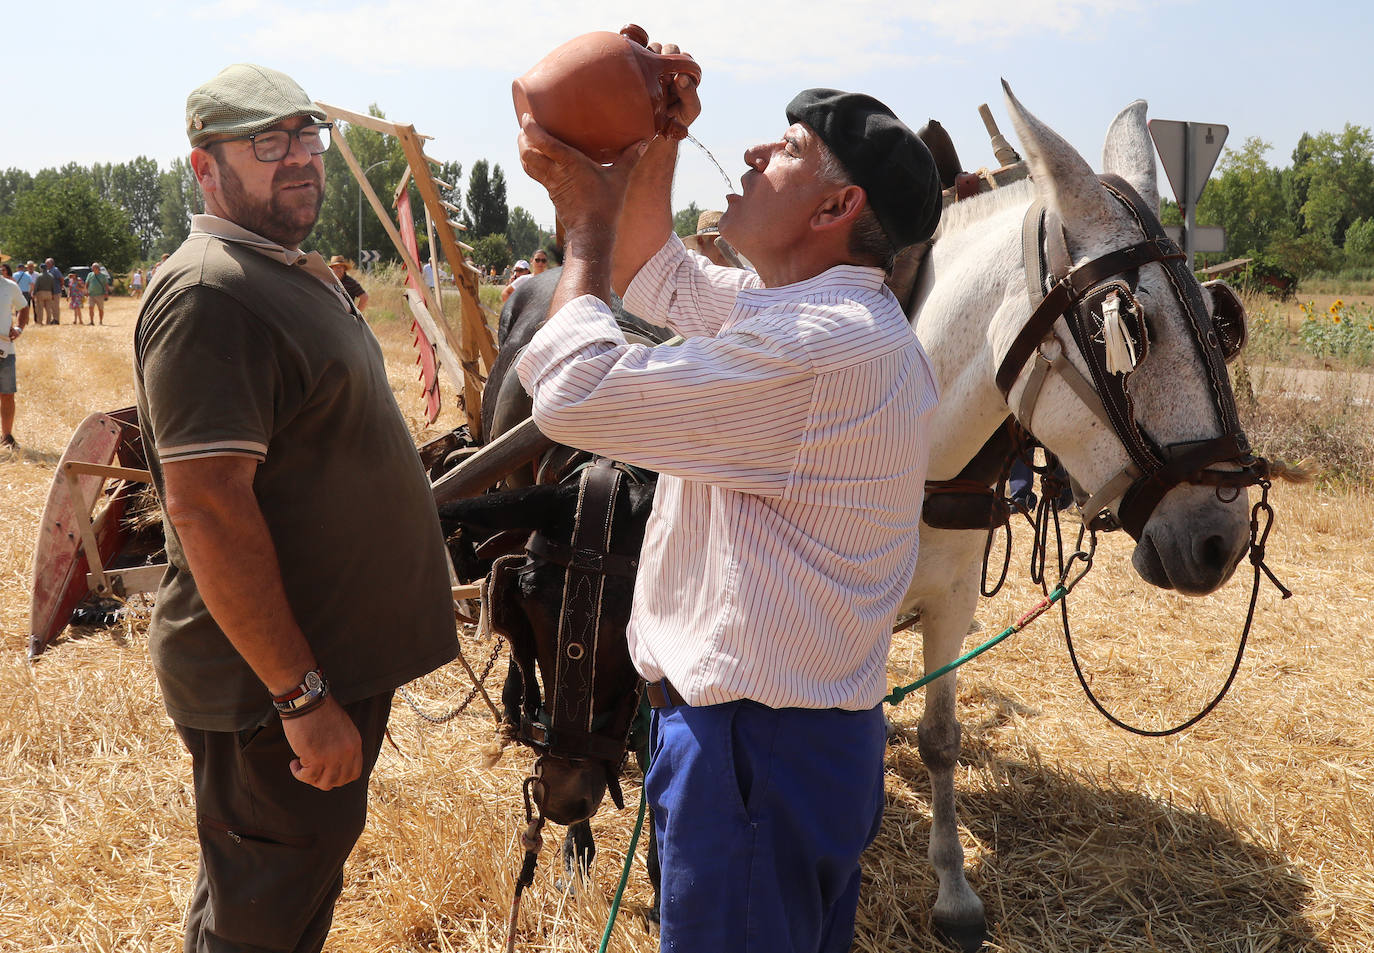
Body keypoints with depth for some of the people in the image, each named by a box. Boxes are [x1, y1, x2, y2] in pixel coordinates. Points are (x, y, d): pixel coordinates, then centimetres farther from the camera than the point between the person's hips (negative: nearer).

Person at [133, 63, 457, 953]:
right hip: (274, 680, -9)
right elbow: (205, 505, -26)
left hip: (337, 659, 9)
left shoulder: (302, 272, 13)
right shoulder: (208, 294, -20)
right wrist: (300, 695, -26)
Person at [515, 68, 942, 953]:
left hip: (756, 752, -10)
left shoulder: (817, 346, -26)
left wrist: (588, 223, -11)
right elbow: (654, 274, 19)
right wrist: (660, 141, 4)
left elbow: (576, 395, -26)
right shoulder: (824, 313, 7)